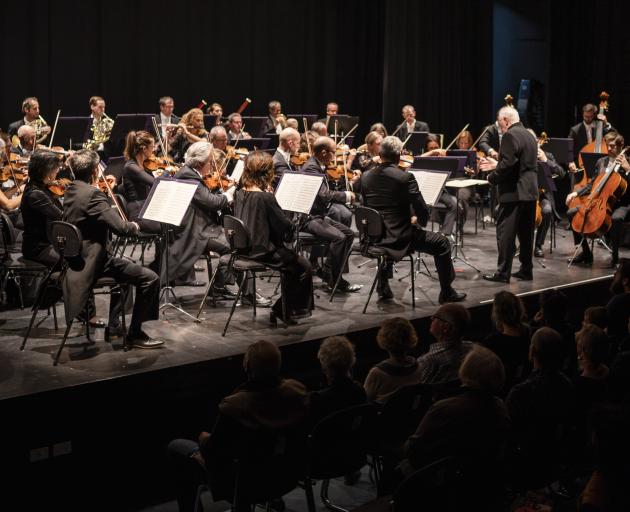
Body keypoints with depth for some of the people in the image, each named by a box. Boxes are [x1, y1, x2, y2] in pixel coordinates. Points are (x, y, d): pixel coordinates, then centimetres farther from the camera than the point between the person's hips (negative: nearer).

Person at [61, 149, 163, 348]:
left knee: (124, 266, 35)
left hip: (76, 259, 10)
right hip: (91, 262, -10)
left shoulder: (71, 191, 6)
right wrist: (134, 226, -7)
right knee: (150, 278, -11)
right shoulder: (93, 195, -23)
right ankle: (135, 334, -1)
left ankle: (113, 325, 36)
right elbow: (121, 227, -28)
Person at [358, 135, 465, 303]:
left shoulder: (366, 177, 0)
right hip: (400, 238, -6)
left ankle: (383, 288, 43)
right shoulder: (405, 177, -15)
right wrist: (419, 221, 11)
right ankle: (447, 292, 17)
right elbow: (422, 211, -14)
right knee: (442, 243, 12)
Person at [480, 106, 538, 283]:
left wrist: (492, 177, -8)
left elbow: (508, 164, -22)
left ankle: (503, 273, -4)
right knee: (525, 233, 13)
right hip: (530, 191, 9)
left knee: (505, 233, -5)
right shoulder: (528, 135, 17)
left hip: (514, 192, -9)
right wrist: (496, 164, 23)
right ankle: (526, 270, 18)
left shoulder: (510, 136, -13)